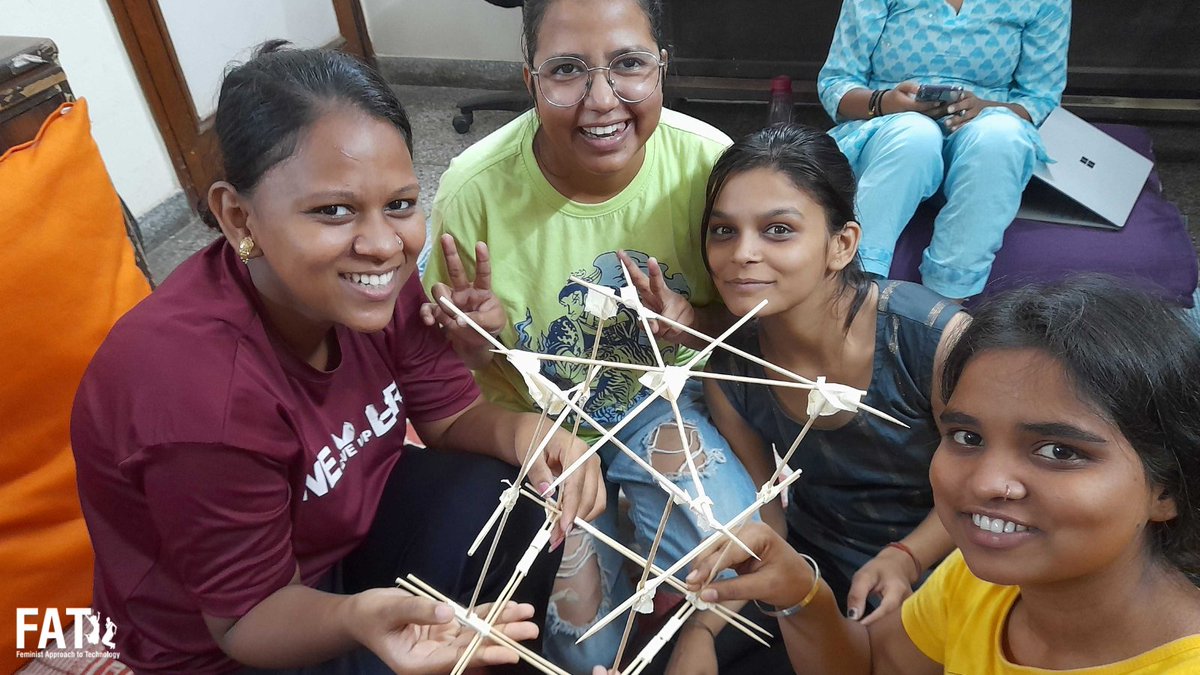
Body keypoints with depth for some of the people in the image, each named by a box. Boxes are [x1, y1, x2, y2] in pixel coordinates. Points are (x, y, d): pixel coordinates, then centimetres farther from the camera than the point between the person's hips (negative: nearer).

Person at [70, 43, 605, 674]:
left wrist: (522, 431, -30)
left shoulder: (370, 282, -18)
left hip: (339, 521, 5)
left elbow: (452, 414, -8)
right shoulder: (202, 394, -35)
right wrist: (356, 620, -44)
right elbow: (250, 615, -23)